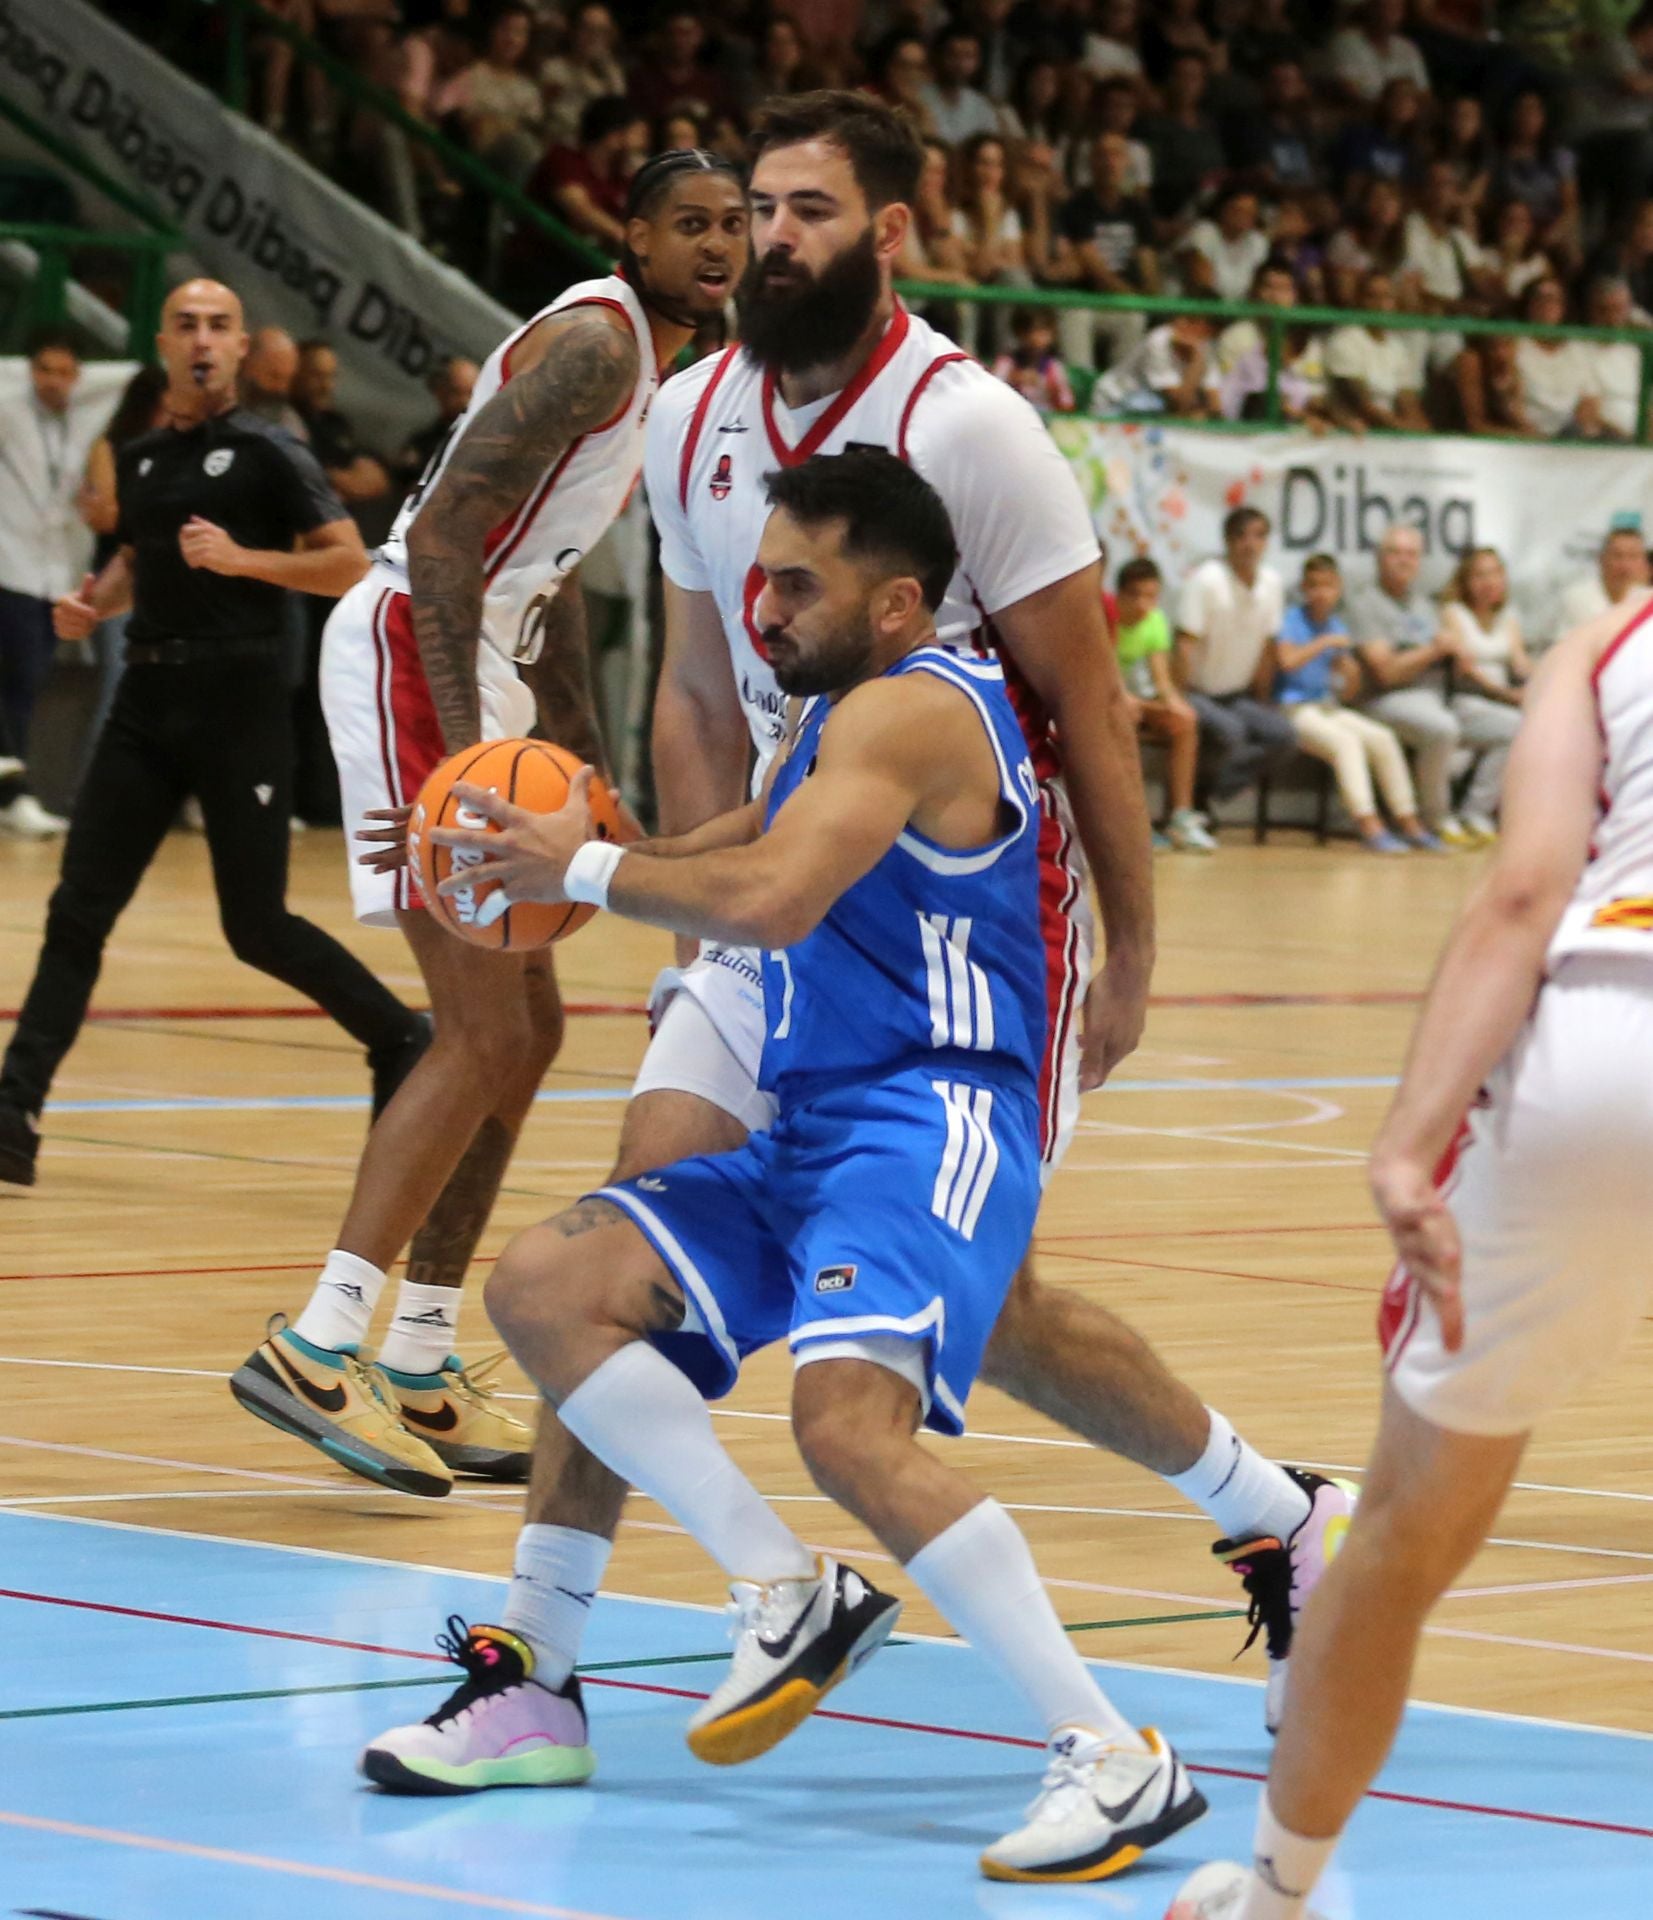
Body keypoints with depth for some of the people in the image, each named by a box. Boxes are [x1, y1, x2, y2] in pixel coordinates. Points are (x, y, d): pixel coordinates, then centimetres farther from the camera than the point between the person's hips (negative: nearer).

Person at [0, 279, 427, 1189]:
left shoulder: (267, 453, -6)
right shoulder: (140, 456, 12)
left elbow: (349, 565, -10)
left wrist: (243, 558, -21)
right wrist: (95, 601, 8)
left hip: (238, 702, -6)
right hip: (148, 696, 6)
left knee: (257, 927, -2)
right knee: (78, 910, -2)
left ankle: (402, 1043, 18)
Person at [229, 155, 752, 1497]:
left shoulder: (651, 364, 18)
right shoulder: (596, 343, -13)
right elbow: (446, 528, -22)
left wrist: (586, 772, 26)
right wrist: (463, 745, -29)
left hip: (478, 664, 11)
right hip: (411, 651, -11)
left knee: (527, 1032, 12)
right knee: (487, 1037, -14)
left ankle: (422, 1368, 17)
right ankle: (313, 1353, -15)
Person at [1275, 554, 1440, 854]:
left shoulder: (1336, 625, 16)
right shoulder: (1292, 619, -2)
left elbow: (1346, 692, 17)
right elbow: (1287, 661, -22)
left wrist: (1351, 676, -5)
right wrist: (1325, 642, -16)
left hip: (1328, 706, 7)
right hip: (1294, 708, -7)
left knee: (1383, 739, -13)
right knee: (1345, 741, -30)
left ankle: (1408, 823, -11)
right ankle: (1368, 825, -39)